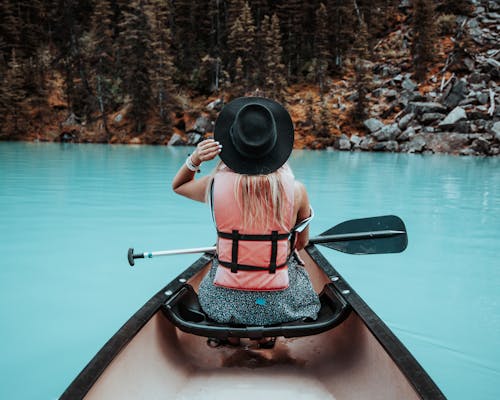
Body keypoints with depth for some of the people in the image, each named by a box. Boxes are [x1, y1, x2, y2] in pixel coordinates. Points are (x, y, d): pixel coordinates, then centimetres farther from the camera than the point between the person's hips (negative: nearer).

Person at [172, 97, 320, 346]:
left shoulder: (215, 185, -12)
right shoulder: (296, 191, -13)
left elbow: (177, 186, 12)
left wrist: (194, 159, -5)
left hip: (224, 305, 1)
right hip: (280, 306, -1)